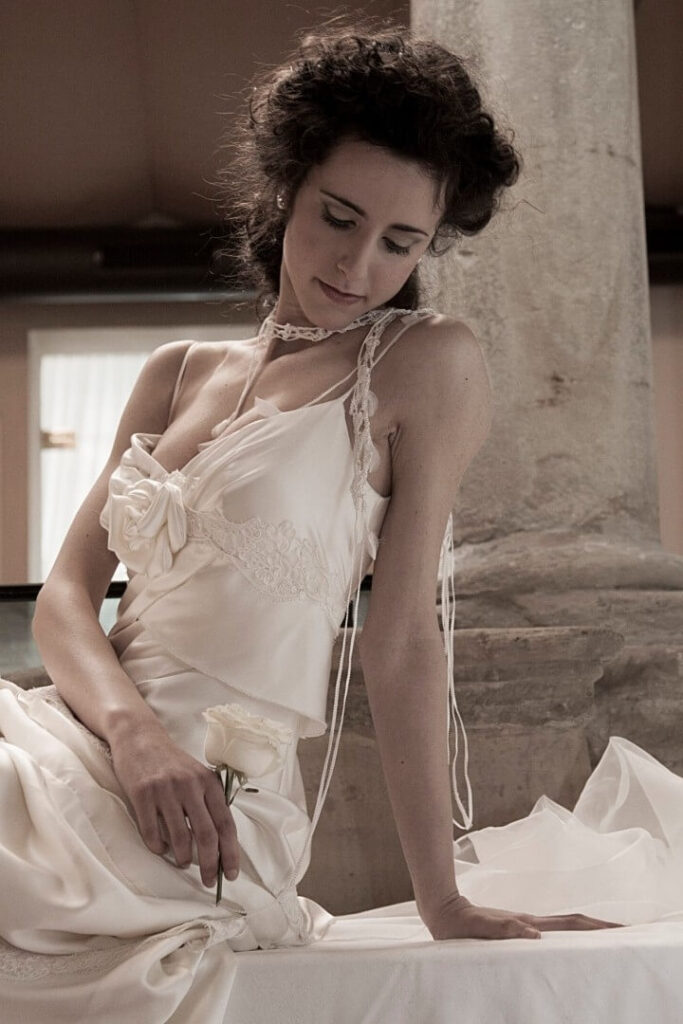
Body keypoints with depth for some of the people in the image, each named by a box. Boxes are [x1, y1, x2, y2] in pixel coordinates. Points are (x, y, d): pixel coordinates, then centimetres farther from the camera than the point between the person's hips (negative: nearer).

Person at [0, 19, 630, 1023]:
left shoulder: (427, 364, -2)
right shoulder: (180, 374, 14)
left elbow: (404, 638, -6)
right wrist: (131, 724, -13)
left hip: (210, 810, -5)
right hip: (81, 748, 5)